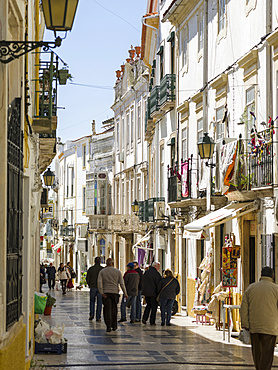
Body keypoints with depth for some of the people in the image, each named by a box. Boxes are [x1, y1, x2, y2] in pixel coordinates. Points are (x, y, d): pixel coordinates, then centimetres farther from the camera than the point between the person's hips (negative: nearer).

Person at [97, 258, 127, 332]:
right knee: (114, 310, 14)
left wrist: (101, 293, -9)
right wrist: (125, 293, 6)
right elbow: (122, 284, 1)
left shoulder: (102, 271, 2)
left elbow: (99, 283, -9)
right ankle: (114, 326, 19)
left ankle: (108, 326, -12)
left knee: (107, 310, -2)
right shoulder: (118, 272, 3)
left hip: (106, 293, -1)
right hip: (115, 293, 1)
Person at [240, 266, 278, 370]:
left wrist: (245, 325, 8)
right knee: (267, 353, -3)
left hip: (254, 326, 3)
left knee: (256, 351, 15)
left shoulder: (250, 288, 7)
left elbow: (243, 308, 6)